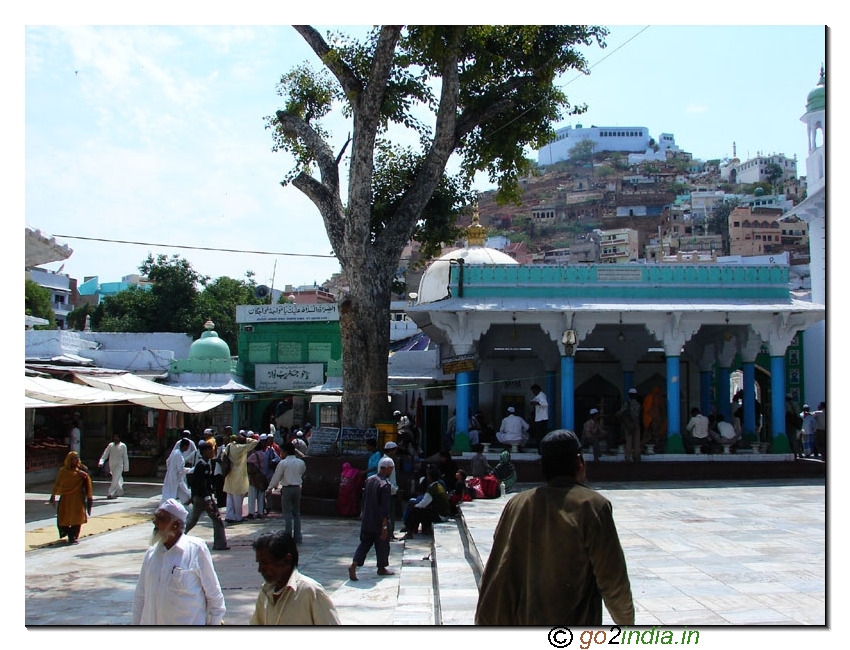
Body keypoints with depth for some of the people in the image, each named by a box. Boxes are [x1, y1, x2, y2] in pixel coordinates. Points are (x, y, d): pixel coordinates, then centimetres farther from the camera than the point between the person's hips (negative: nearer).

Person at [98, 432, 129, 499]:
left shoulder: (123, 446, -2)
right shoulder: (110, 445, 7)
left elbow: (125, 457, 1)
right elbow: (105, 454, 3)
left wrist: (126, 468, 0)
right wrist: (101, 462, -13)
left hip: (119, 465, -4)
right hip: (111, 465, 4)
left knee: (115, 479, -13)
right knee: (118, 479, 15)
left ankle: (110, 493, -16)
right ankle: (120, 492, 31)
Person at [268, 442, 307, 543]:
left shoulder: (283, 463, -11)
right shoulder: (301, 462, 3)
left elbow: (276, 477, -6)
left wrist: (270, 488, 6)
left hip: (287, 489, -5)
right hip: (297, 488, 5)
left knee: (287, 514, 0)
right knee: (297, 513, 12)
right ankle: (298, 537, 13)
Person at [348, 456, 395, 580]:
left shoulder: (369, 480, 4)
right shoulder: (385, 484, -19)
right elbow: (385, 508, -20)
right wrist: (384, 526, -18)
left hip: (366, 520, 6)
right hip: (378, 522, -6)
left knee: (364, 543, 12)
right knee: (382, 544, 12)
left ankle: (354, 565, -5)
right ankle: (381, 568, 26)